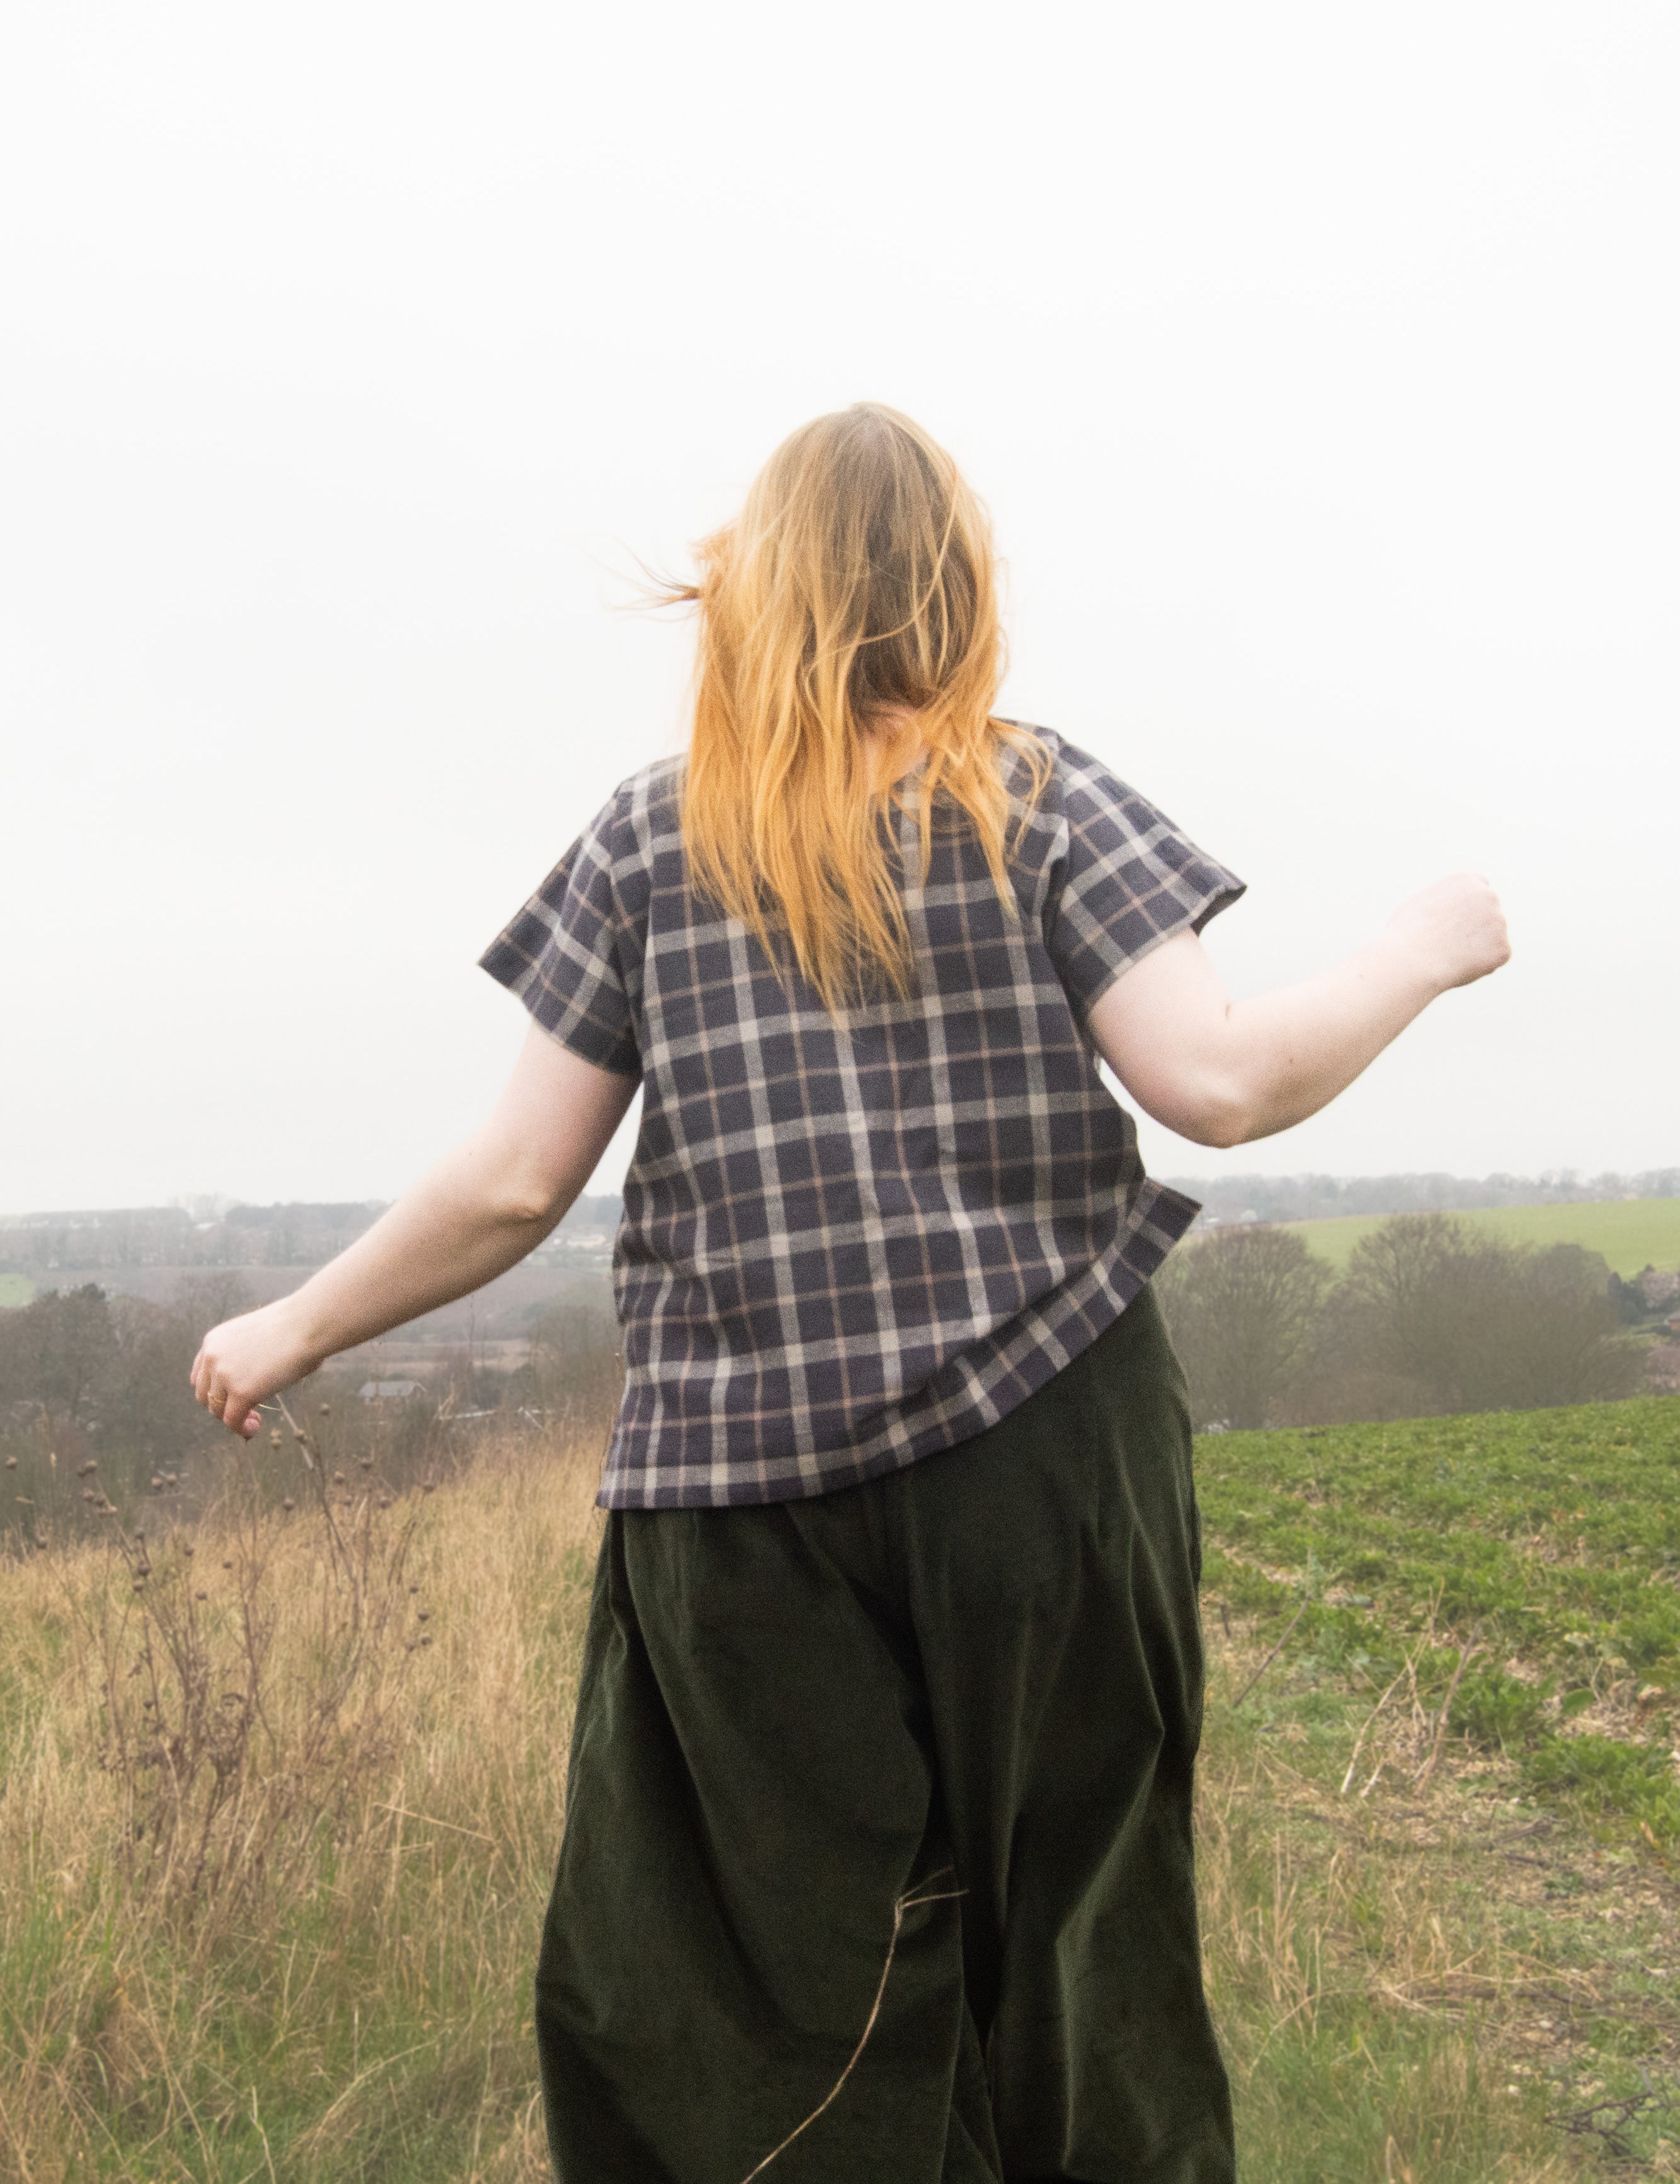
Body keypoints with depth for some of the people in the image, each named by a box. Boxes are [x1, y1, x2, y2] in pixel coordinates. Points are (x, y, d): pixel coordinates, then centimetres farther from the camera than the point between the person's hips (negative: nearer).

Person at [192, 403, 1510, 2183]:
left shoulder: (653, 839, 4)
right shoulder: (1038, 802, 1)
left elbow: (512, 1186, 2)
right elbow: (1221, 1079, -10)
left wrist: (296, 1331, 16)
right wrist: (1420, 956, 8)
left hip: (743, 1497, 1)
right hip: (1041, 1453, 0)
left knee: (727, 2009, 10)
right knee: (1075, 1968, 13)